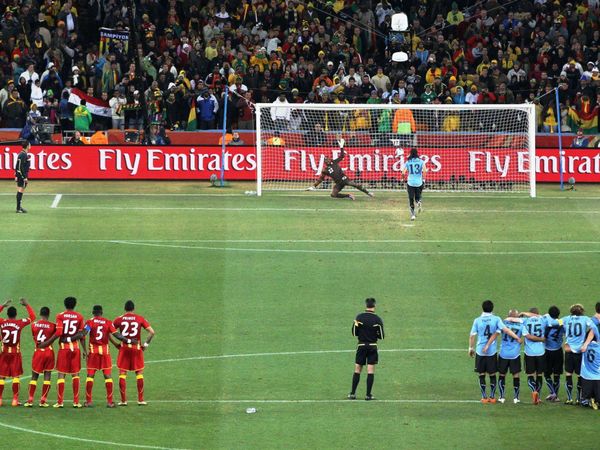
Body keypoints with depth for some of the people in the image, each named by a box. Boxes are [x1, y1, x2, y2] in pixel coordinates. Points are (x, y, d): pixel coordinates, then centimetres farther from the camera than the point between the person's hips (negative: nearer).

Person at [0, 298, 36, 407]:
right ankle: (15, 400, -1)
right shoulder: (19, 323, -8)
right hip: (15, 352, -1)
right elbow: (32, 317, 6)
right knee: (16, 376, 2)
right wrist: (26, 305, 12)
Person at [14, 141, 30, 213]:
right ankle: (18, 208, -8)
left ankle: (19, 207, 21)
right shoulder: (24, 155, -17)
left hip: (19, 175, 10)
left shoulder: (21, 154, 13)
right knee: (21, 191, -8)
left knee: (19, 191, 14)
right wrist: (25, 177, -21)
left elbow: (17, 166, 18)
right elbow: (22, 167, -21)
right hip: (23, 175, -10)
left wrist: (16, 175, 21)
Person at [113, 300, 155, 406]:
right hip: (137, 348, 0)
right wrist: (146, 344, 5)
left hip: (124, 348, 0)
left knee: (122, 373, 5)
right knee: (139, 373, 10)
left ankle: (123, 400, 2)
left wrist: (116, 344, 4)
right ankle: (140, 400, 8)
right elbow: (152, 332, -5)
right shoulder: (140, 319, 1)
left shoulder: (119, 319, 2)